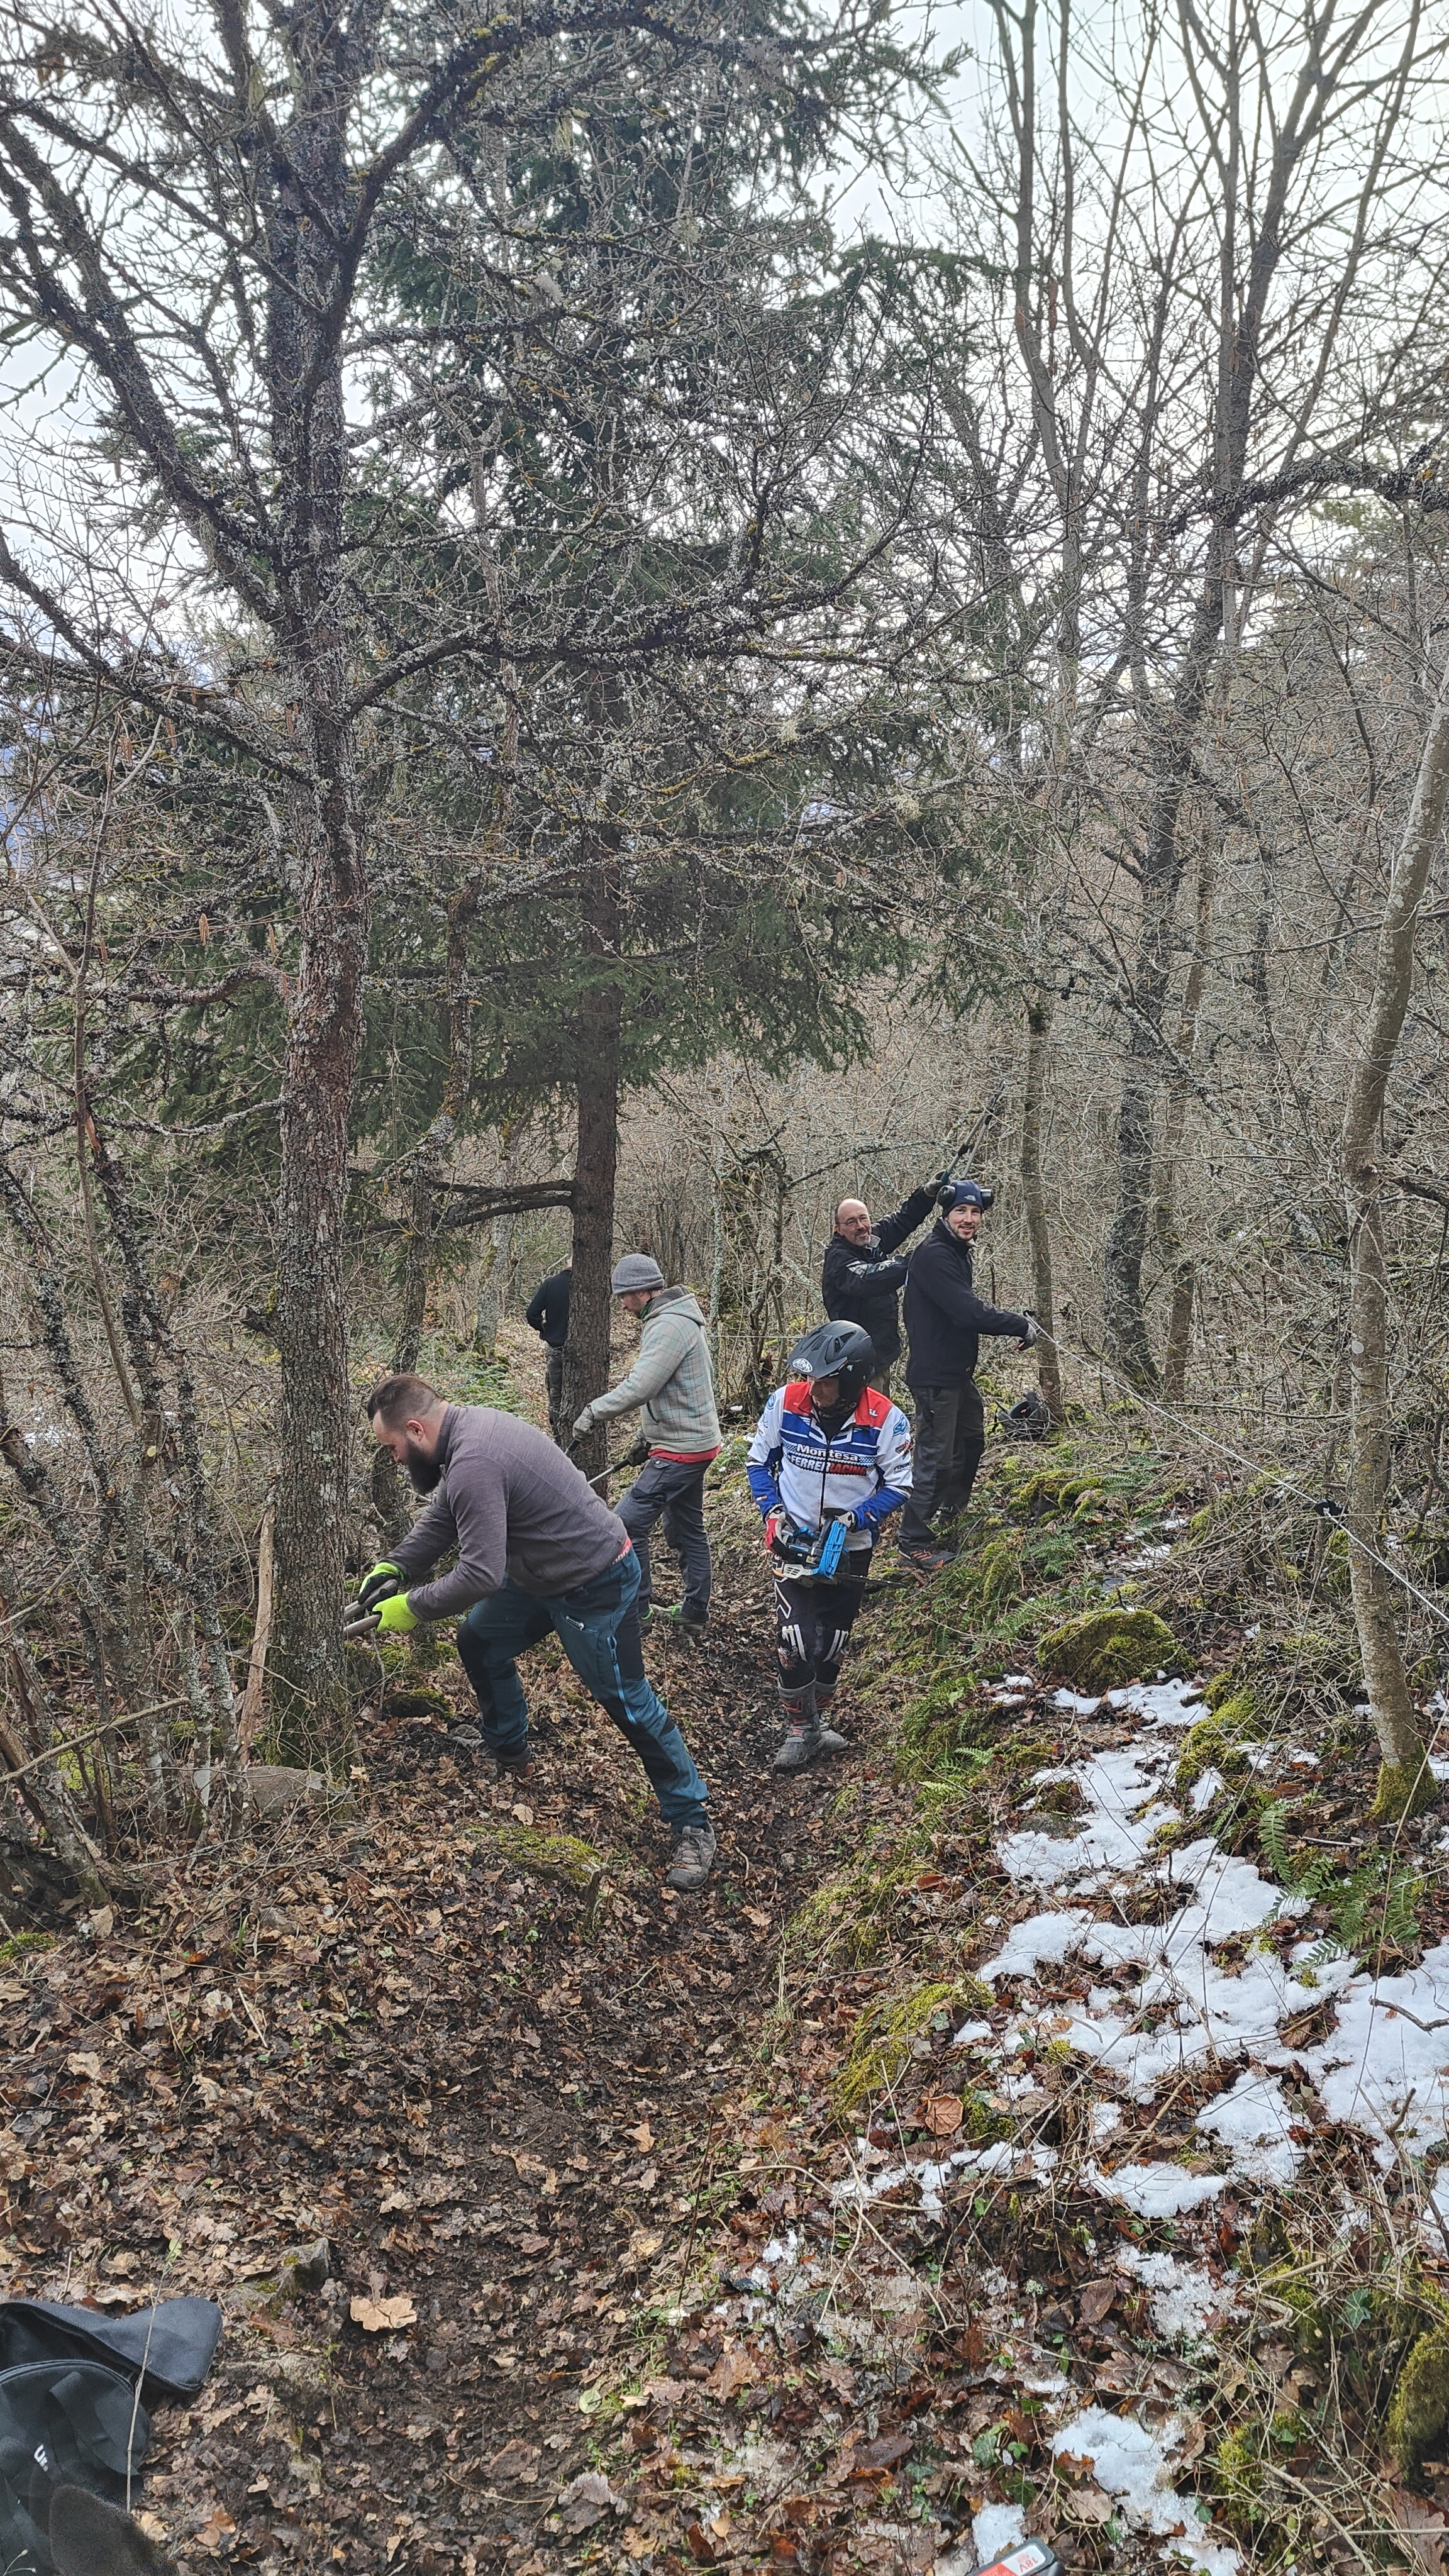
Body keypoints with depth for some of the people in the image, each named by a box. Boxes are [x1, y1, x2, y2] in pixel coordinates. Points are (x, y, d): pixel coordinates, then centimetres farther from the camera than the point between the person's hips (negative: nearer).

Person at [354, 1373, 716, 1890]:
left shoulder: (473, 1463, -31)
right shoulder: (467, 1429, 1)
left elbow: (479, 1575, -32)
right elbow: (441, 1518, 13)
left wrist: (412, 1606, -19)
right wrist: (395, 1568, 0)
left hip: (595, 1585, -10)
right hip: (542, 1573, 10)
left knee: (627, 1700, -2)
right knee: (479, 1643, 18)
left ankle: (692, 1823, 10)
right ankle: (510, 1760, 35)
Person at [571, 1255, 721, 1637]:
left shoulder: (668, 1326, -20)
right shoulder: (685, 1317, 13)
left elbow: (639, 1388, -30)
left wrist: (594, 1410, -20)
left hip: (679, 1450, -11)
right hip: (696, 1441, 11)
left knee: (629, 1523, -7)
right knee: (687, 1530, 18)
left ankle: (636, 1609, 0)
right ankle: (695, 1615, 26)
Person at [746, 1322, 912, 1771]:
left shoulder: (886, 1420, -17)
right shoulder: (785, 1402, -15)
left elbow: (899, 1484, -7)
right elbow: (758, 1460, 1)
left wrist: (856, 1518, -20)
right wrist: (772, 1511, -12)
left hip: (850, 1549, 1)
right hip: (793, 1542, -1)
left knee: (831, 1645, 14)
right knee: (795, 1641, -10)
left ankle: (818, 1719, 36)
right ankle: (799, 1730, 9)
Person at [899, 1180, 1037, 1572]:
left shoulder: (957, 1252, 12)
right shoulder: (934, 1255, -22)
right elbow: (968, 1313, -28)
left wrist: (1002, 1315, 2)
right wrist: (1021, 1326, -20)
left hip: (958, 1371, 11)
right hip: (936, 1374, -11)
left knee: (970, 1439, 27)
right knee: (936, 1456, -6)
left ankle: (952, 1514, 47)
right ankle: (915, 1543, 4)